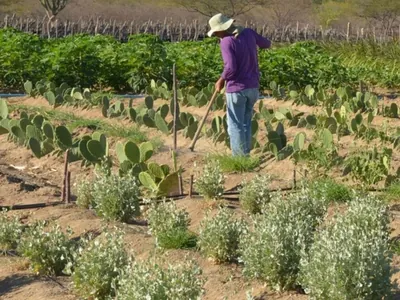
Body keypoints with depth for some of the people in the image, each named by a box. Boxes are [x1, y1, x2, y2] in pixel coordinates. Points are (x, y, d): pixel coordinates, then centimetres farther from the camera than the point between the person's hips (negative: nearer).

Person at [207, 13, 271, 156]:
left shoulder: (226, 42, -18)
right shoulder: (249, 33, 2)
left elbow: (230, 68, -24)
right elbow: (266, 44, 17)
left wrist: (221, 80, -7)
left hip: (236, 88, -7)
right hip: (253, 87, 7)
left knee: (236, 125, 2)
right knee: (246, 123, 17)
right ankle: (246, 154, 22)